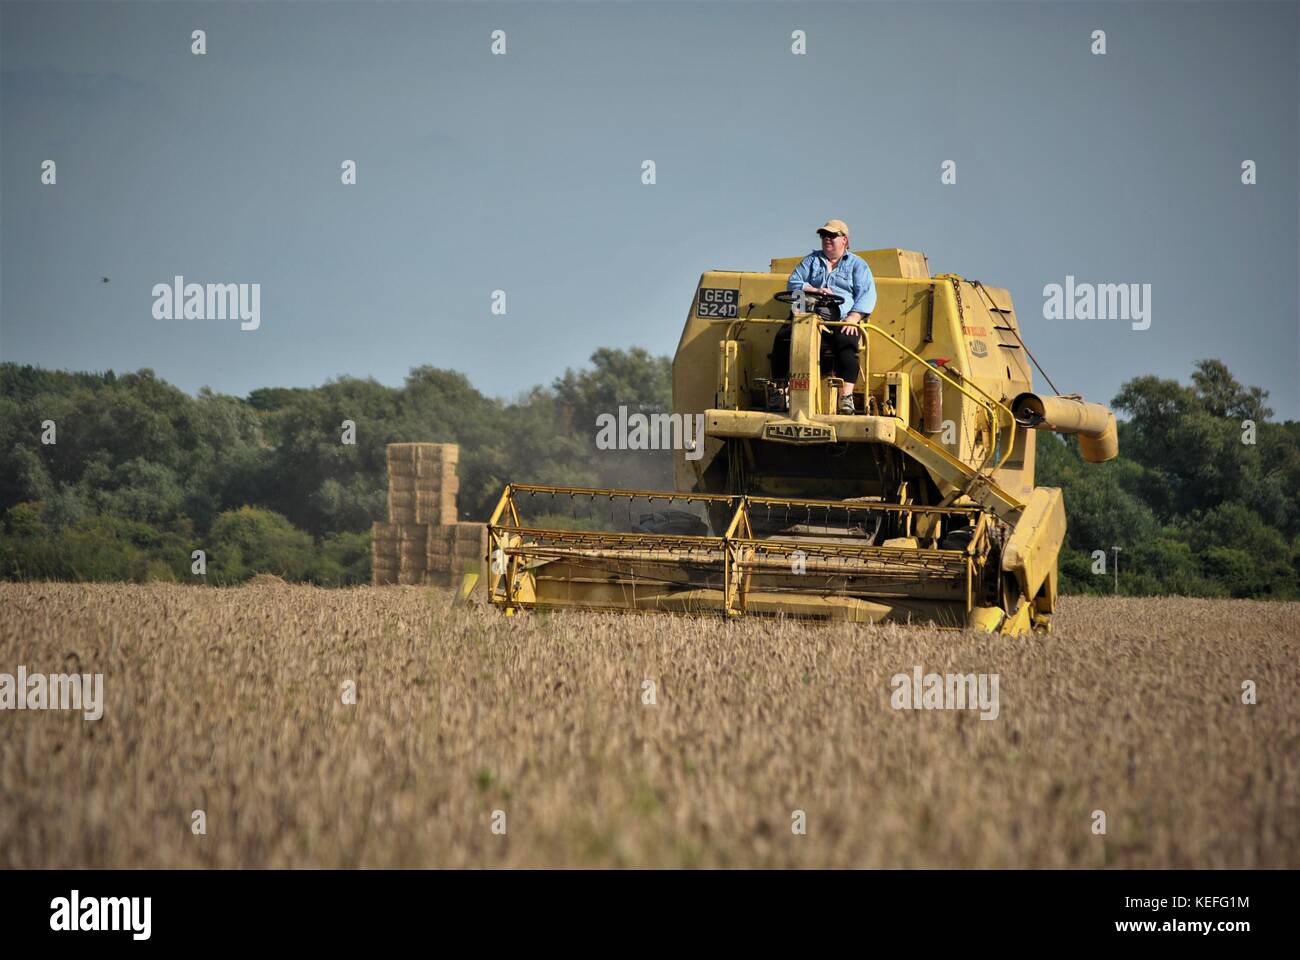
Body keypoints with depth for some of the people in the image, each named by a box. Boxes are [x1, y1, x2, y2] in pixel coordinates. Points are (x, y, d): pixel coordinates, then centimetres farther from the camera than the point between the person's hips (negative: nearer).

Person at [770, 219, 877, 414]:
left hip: (840, 320, -2)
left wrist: (853, 318, -14)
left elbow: (866, 294, 4)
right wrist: (814, 290, -6)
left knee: (846, 343, -36)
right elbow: (793, 282, 15)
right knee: (783, 338, -27)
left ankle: (846, 397, -39)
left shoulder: (857, 264, 16)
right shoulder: (811, 260, 26)